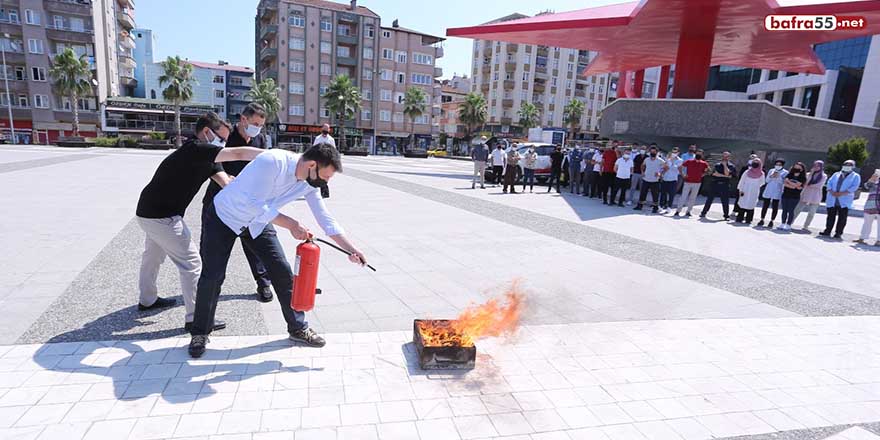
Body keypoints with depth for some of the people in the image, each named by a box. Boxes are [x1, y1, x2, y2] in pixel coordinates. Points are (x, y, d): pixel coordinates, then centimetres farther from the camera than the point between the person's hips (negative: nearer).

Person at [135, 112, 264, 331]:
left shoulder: (205, 158, 7)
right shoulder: (196, 149, -22)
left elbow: (227, 183, -4)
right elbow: (239, 154, -31)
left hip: (150, 212, 11)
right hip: (162, 216, -11)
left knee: (153, 256, 27)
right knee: (191, 263, -7)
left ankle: (147, 299, 48)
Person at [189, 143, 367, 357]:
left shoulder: (309, 183, -14)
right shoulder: (272, 162, -35)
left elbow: (325, 219, -8)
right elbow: (255, 204, -34)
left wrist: (351, 249, -13)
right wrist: (291, 225, -32)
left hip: (257, 222, 5)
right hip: (224, 216, -5)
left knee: (282, 271, -2)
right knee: (212, 276, -2)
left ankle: (298, 328, 11)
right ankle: (200, 333, 21)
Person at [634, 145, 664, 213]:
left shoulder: (660, 161, -6)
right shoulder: (646, 159, 7)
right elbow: (643, 165, 25)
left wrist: (660, 173, -13)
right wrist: (642, 172, 11)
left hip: (655, 181, -4)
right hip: (646, 180, 4)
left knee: (655, 195, 0)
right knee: (642, 193, 7)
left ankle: (655, 207, 11)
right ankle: (639, 205, 17)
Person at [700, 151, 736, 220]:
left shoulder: (731, 166, 3)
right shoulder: (717, 165, 8)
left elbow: (727, 173, -14)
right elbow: (714, 174, -6)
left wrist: (724, 164, -9)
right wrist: (725, 176, -11)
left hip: (725, 185, -2)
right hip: (715, 184, 2)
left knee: (725, 201, 0)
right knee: (709, 199, 5)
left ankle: (726, 216, 9)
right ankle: (703, 213, 13)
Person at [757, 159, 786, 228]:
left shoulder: (785, 172, 2)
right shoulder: (771, 171, 11)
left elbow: (783, 182, -6)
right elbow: (767, 180, 7)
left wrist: (778, 177, -18)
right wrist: (771, 176, -11)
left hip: (777, 192, -2)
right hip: (768, 191, 2)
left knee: (775, 207, -2)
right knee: (765, 206, 2)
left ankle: (771, 221, 5)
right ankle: (762, 220, 9)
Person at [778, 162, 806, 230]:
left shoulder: (803, 178, 0)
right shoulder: (789, 175, 8)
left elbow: (796, 185, -13)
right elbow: (785, 183, -5)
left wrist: (788, 181, -3)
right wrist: (794, 186, -13)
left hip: (795, 197, -3)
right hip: (785, 195, 3)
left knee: (790, 211, -4)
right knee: (784, 210, 4)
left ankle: (788, 225, 0)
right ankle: (783, 224, 10)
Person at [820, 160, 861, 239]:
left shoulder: (855, 176, 6)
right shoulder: (836, 174, 18)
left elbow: (854, 187, -6)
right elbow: (829, 183, 9)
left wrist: (842, 193, -18)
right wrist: (832, 192, -10)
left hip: (844, 201, -3)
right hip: (832, 199, 3)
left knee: (842, 217, -3)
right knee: (831, 216, 7)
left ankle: (838, 233, 1)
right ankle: (827, 231, 13)